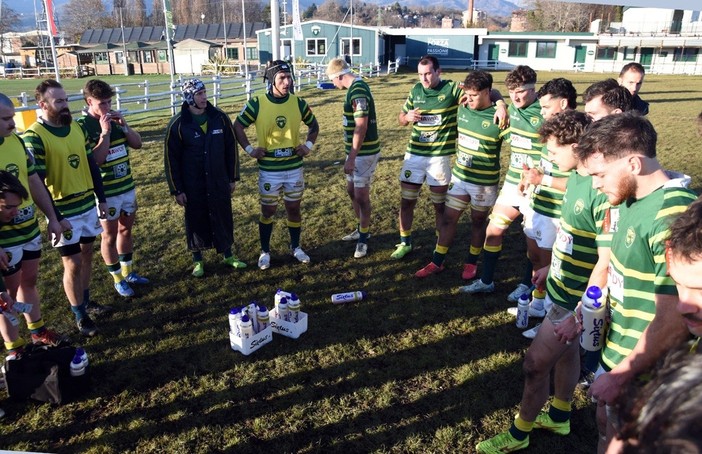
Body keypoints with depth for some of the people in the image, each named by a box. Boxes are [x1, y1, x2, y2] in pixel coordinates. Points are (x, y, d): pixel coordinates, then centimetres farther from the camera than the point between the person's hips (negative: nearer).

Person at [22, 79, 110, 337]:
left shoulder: (77, 128, 4)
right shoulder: (34, 137, -15)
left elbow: (92, 166, 11)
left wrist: (101, 199, 11)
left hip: (88, 204, 6)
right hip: (63, 211, -6)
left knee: (86, 254, 18)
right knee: (73, 263, 3)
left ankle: (85, 301, 36)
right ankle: (80, 316, 18)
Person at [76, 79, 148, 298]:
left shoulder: (115, 120, 3)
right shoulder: (82, 126, -15)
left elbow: (137, 144, 4)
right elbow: (96, 160, -22)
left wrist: (123, 124, -10)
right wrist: (105, 132, -24)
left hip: (127, 186, 6)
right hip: (106, 192, -6)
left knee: (126, 230, 17)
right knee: (110, 235, 7)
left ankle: (128, 271, 33)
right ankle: (118, 279, 20)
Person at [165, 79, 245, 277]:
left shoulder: (220, 117, -3)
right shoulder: (177, 124, -10)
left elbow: (231, 148, 5)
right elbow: (172, 159, -6)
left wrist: (233, 178, 6)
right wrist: (176, 190, -6)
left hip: (219, 182, 2)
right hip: (193, 186, -2)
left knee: (223, 218, 11)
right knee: (196, 221, 10)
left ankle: (227, 255, 30)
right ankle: (197, 259, 28)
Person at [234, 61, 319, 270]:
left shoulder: (298, 103, -3)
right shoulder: (257, 104, -11)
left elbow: (314, 125, 13)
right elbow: (237, 126, 1)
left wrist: (308, 145, 1)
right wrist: (249, 149, -5)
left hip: (294, 168, 2)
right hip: (269, 170, -2)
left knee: (294, 209, 13)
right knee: (268, 211, 9)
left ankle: (295, 247, 30)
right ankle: (265, 251, 25)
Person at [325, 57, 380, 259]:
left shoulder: (358, 91, -20)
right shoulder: (356, 87, 11)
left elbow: (361, 127, -25)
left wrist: (351, 157, -24)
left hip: (364, 152, -10)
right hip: (358, 150, 10)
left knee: (361, 196, -1)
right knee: (352, 191, 19)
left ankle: (363, 238, 13)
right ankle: (362, 229, 35)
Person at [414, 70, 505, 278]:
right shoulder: (463, 109, -1)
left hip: (484, 182, -5)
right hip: (459, 176, 5)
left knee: (478, 222, 12)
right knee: (448, 218, 7)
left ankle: (471, 262, 30)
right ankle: (437, 262, 18)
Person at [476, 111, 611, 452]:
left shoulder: (603, 192, -29)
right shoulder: (575, 177, -1)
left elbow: (606, 264, -27)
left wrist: (580, 315, -24)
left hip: (576, 300, -9)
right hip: (561, 287, 9)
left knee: (535, 364, 3)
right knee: (565, 350, 24)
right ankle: (559, 417, 46)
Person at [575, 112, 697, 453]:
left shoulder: (673, 216, -29)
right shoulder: (631, 199, -1)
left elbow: (671, 323, -27)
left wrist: (620, 377, -19)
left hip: (643, 375, -8)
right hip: (617, 353, 8)